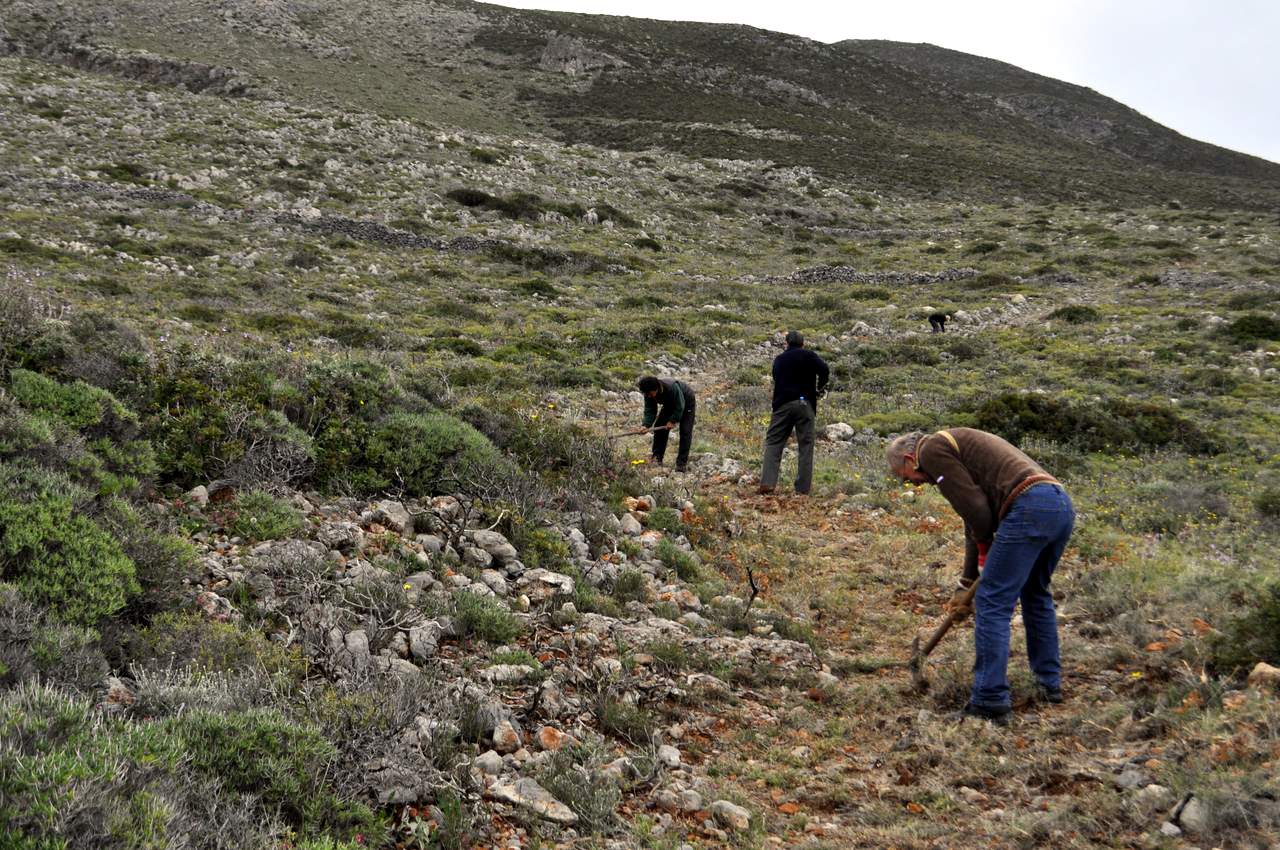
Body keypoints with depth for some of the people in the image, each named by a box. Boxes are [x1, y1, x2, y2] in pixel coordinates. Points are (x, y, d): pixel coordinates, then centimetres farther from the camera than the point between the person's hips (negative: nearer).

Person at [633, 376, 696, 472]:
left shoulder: (672, 387, -41)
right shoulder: (649, 393, -22)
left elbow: (680, 407, -32)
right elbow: (649, 410, -18)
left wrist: (673, 421, -28)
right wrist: (646, 425, -32)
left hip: (686, 402, -6)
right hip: (670, 404, 6)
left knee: (685, 431, -15)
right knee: (659, 426, -4)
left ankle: (682, 463, -14)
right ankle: (657, 457, 6)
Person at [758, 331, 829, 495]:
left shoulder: (779, 360, 17)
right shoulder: (808, 356, 4)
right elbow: (824, 369, -11)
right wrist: (820, 388, 5)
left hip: (782, 404, 2)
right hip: (805, 403, -2)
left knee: (773, 442, 4)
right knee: (806, 446, 3)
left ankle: (767, 483, -12)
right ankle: (803, 489, -1)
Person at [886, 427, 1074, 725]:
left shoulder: (931, 448, 3)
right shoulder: (957, 445, 32)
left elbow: (974, 507, -8)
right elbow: (975, 521, 35)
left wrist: (985, 547, 11)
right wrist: (966, 584, 38)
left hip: (1029, 508, -10)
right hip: (1063, 504, 10)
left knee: (993, 603, -2)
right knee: (1036, 595, 27)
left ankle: (990, 702, 0)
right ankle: (1049, 684, 34)